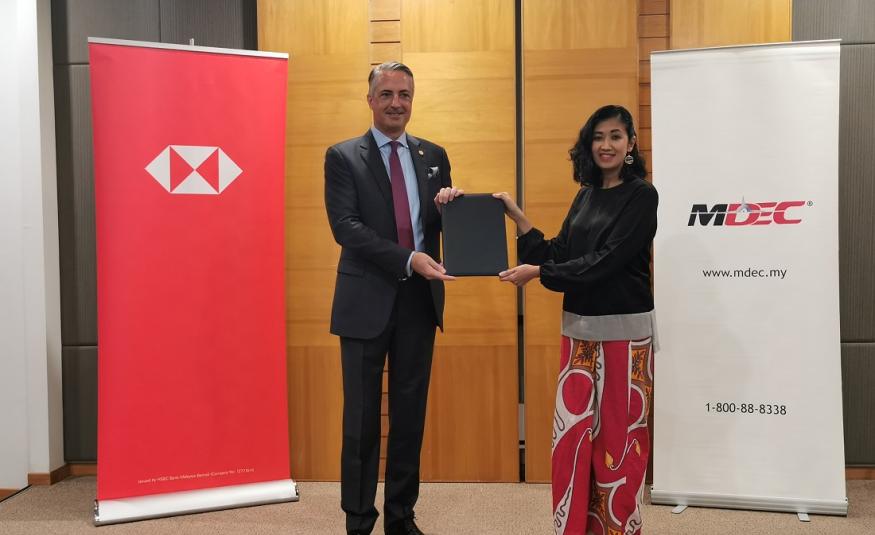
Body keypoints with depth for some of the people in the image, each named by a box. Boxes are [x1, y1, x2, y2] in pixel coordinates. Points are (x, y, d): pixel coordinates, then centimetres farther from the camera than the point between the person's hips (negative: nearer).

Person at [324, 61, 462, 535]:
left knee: (411, 413, 12)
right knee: (362, 416, 6)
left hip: (420, 300, 4)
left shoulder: (433, 156, 10)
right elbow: (345, 226, -13)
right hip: (367, 301, -3)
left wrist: (451, 205, -12)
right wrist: (409, 258, -23)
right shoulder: (343, 157, -1)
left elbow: (445, 226, 12)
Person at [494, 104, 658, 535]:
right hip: (578, 329, 6)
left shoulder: (642, 195, -7)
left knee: (619, 436, 3)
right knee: (572, 433, 7)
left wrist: (537, 273, -17)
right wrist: (518, 218, 2)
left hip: (624, 331, -6)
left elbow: (606, 261, -17)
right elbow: (560, 255, 9)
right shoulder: (586, 196, 13)